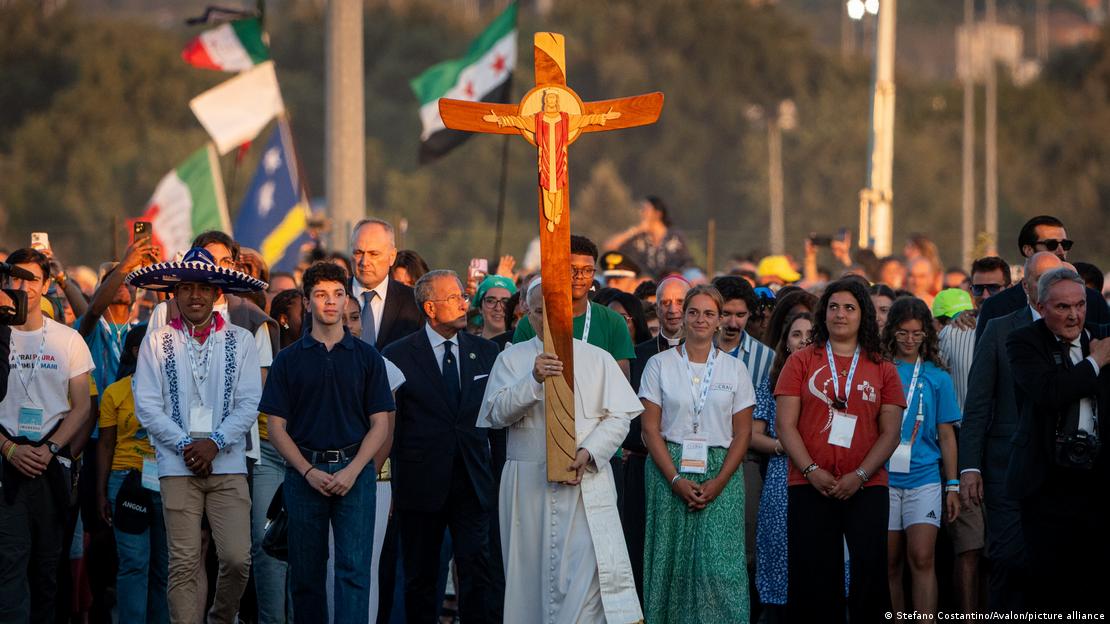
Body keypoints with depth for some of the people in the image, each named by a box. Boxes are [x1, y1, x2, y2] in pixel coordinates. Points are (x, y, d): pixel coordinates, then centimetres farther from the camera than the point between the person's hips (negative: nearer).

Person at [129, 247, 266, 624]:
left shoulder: (241, 341, 7)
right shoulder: (157, 342, 6)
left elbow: (249, 404, 3)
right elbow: (147, 406, 2)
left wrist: (214, 443, -9)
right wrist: (185, 445, -7)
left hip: (228, 463, 0)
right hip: (177, 466, 0)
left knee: (237, 558, -7)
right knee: (183, 564, -4)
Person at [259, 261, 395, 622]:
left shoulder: (367, 358, 8)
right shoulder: (289, 360, 7)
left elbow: (380, 424, 5)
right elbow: (277, 427, 4)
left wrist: (352, 471, -9)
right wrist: (309, 472, -8)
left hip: (354, 472, -1)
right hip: (304, 473, 1)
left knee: (354, 569, -10)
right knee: (306, 573, 4)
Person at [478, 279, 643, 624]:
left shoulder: (598, 359, 8)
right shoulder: (511, 359, 8)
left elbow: (619, 417, 2)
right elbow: (497, 413, -4)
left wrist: (587, 453, -13)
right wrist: (533, 380, -19)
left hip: (586, 482, -1)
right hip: (528, 483, 1)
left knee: (586, 567, -13)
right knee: (532, 571, 2)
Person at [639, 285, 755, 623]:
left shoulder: (735, 369, 7)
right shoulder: (660, 364, 5)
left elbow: (742, 433, 4)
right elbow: (650, 429, 0)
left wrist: (718, 482, -9)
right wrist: (676, 480, -11)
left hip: (720, 474, 0)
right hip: (670, 470, 0)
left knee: (718, 564, -9)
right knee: (672, 562, -2)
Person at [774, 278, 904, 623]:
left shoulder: (882, 370, 9)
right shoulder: (801, 362, 7)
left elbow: (890, 433, 3)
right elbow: (786, 426, 1)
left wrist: (859, 476, -10)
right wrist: (812, 472, -11)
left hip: (866, 487, 0)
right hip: (809, 488, 0)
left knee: (870, 574, -5)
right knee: (814, 579, 1)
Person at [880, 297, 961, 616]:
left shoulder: (937, 377, 7)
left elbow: (946, 435, 10)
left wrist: (953, 485, 7)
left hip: (924, 479, 0)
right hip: (884, 479, 0)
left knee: (922, 559, -12)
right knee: (890, 564, 5)